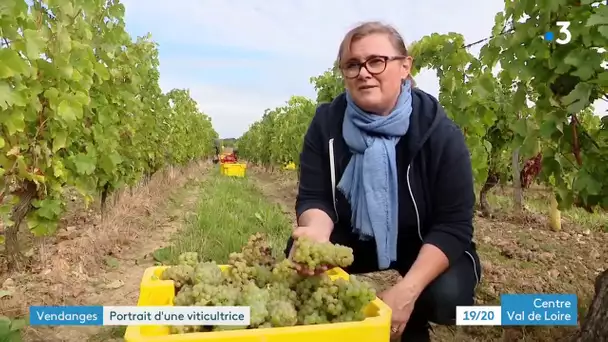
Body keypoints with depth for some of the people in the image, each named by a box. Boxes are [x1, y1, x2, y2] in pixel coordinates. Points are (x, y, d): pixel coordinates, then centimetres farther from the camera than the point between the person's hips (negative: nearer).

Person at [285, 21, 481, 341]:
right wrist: (317, 232, -40)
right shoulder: (327, 123, -13)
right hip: (354, 238, 2)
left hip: (425, 245, -1)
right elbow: (314, 198, -14)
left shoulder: (441, 134, -21)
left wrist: (407, 289, -35)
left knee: (445, 294, -30)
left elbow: (453, 225, -22)